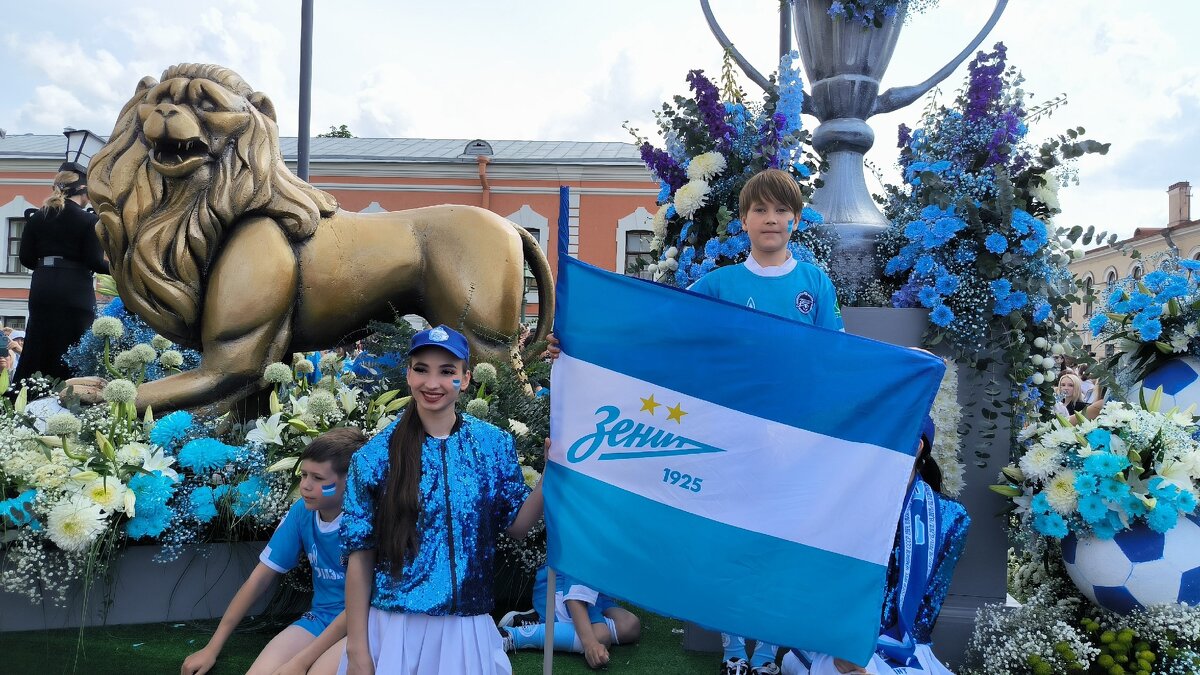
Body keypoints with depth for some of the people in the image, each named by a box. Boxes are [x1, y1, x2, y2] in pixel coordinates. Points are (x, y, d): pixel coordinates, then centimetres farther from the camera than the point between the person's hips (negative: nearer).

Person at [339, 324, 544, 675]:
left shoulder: (494, 443, -1)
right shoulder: (375, 455, -5)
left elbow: (516, 525, 6)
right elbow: (359, 555, -4)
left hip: (466, 629, 1)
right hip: (391, 627, -1)